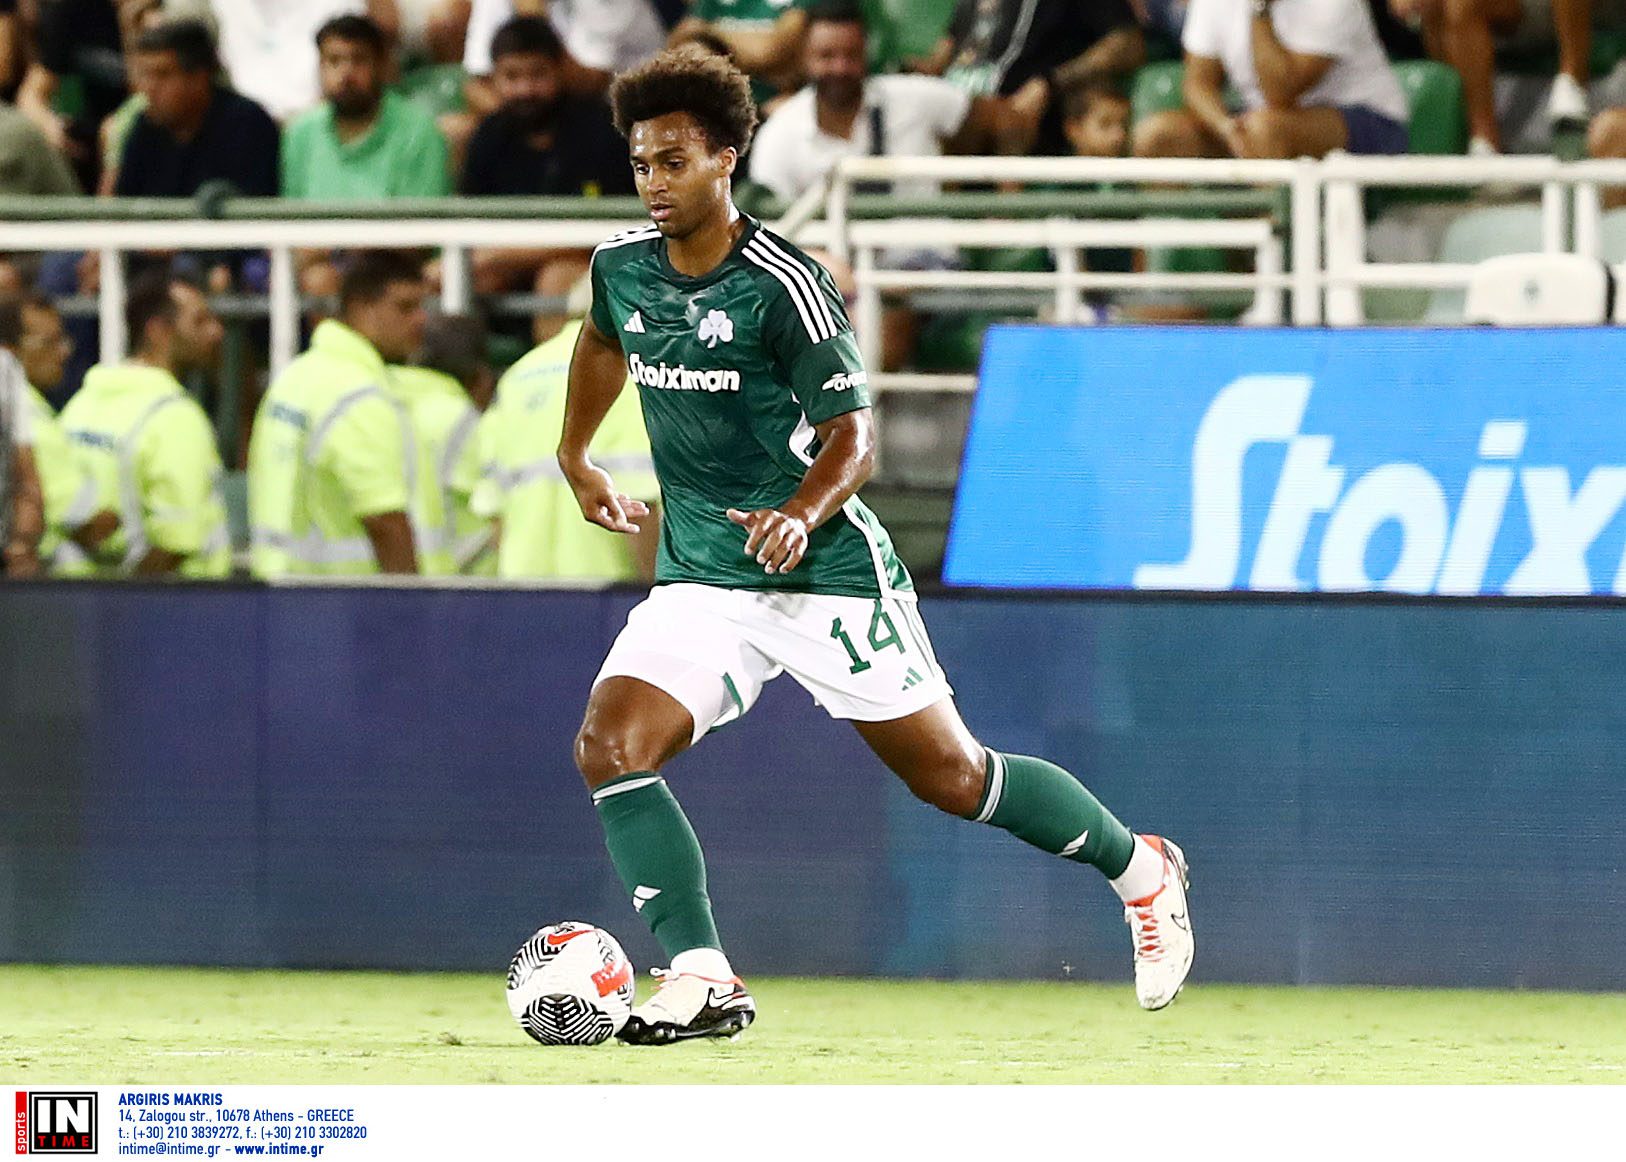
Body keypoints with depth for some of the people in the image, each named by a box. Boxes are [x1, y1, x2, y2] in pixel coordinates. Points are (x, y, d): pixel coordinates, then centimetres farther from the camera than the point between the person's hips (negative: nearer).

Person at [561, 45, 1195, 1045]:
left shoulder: (785, 285, -17)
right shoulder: (622, 267, 1)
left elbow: (853, 437, -16)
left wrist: (801, 514, -34)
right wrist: (577, 457, 31)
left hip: (826, 574, -5)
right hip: (698, 579, 5)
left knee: (951, 776, 3)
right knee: (609, 747, -18)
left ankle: (1142, 873, 26)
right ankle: (702, 980, -15)